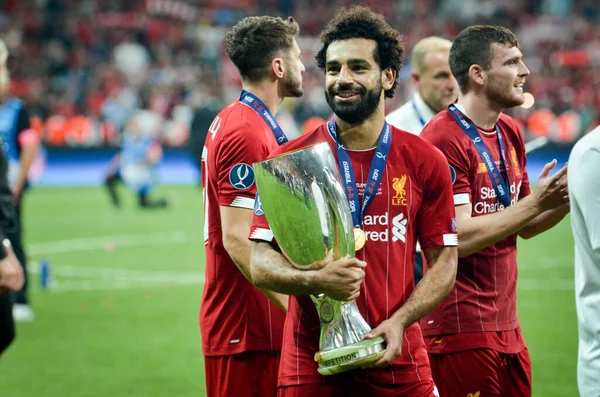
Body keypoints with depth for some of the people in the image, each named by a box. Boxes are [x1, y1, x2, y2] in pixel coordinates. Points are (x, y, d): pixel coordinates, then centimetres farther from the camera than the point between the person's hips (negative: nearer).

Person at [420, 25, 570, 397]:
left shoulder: (511, 133, 13)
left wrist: (566, 198, 2)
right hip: (461, 327, -8)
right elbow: (459, 238, -20)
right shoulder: (444, 139, -14)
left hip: (507, 323, 8)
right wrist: (536, 202, -18)